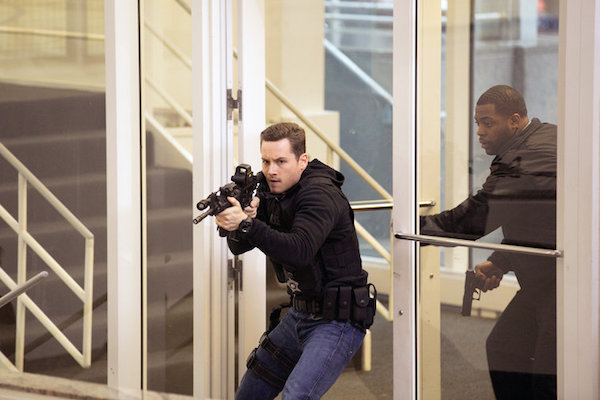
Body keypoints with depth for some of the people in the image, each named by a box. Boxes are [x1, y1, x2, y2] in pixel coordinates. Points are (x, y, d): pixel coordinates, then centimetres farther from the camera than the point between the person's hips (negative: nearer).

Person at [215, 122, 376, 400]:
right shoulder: (270, 191, 5)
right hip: (299, 314, 9)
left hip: (336, 321, -9)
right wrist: (238, 220, -20)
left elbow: (299, 250, -35)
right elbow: (238, 247, 2)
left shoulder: (320, 194, -20)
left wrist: (247, 224, -41)